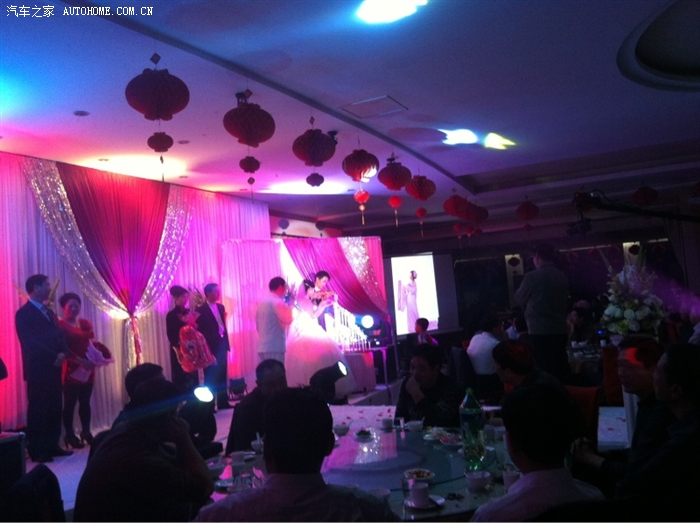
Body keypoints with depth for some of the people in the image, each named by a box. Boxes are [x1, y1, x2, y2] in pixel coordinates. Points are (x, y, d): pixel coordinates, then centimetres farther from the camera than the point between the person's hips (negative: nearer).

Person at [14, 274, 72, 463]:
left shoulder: (49, 312, 18)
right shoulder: (24, 313, -7)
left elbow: (59, 335, 14)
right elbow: (30, 342, -16)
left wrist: (63, 353, -5)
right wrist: (53, 357, -16)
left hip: (53, 368, 7)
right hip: (37, 370, -7)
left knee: (54, 409, 8)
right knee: (37, 410, -1)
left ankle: (52, 445, 16)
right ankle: (36, 451, 6)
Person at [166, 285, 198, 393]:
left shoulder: (189, 312, 10)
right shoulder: (171, 315, -5)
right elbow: (170, 335, -8)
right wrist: (177, 348, -14)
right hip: (179, 350, -5)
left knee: (192, 375, 7)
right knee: (180, 377, -1)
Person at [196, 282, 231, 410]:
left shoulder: (220, 307, 12)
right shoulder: (201, 310, -8)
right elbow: (200, 330, -9)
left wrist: (226, 343, 11)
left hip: (222, 344, 6)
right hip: (210, 347, -6)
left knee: (222, 375, 11)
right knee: (211, 377, 0)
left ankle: (223, 402, 19)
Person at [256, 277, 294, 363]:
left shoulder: (262, 303, 16)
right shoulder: (278, 302, -9)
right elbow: (288, 319, -20)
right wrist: (290, 305, -5)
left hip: (262, 347, 8)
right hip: (275, 347, -8)